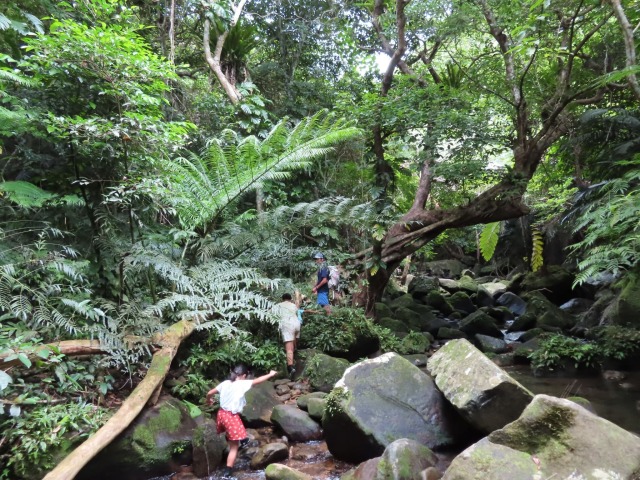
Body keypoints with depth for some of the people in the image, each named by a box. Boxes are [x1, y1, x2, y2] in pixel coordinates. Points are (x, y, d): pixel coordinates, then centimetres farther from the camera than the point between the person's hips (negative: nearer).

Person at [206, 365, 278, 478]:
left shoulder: (225, 383, 4)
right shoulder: (242, 384, -11)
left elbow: (210, 393, 10)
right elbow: (258, 380, -6)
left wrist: (209, 400, 32)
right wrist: (270, 374, 7)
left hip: (221, 413, 6)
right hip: (232, 417, -6)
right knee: (234, 446, 5)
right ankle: (227, 471, 5)